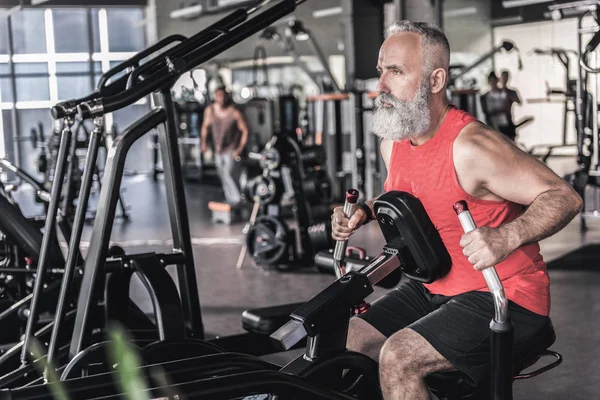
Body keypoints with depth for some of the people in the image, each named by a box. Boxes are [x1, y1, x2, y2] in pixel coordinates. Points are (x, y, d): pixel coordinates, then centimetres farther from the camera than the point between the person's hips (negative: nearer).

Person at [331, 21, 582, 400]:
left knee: (398, 358, -26)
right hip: (433, 290, 8)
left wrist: (506, 237, -39)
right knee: (346, 343, 0)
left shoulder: (471, 146, -22)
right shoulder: (393, 144, 3)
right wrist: (364, 211, 6)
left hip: (503, 298, -8)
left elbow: (565, 197, -23)